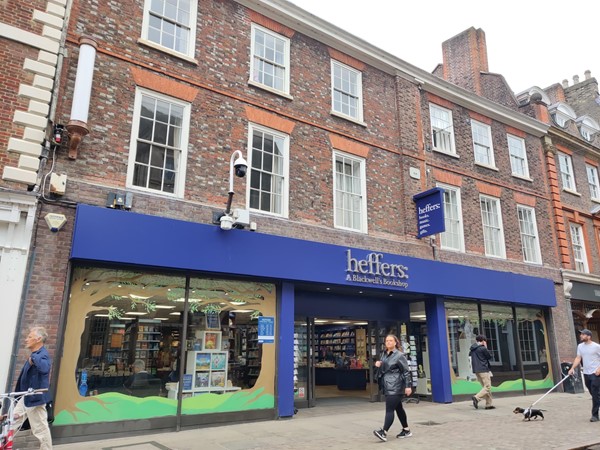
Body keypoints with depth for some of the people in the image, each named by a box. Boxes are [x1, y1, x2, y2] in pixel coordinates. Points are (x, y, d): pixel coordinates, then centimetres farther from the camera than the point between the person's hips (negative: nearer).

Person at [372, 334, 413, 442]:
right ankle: (406, 430, 27)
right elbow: (382, 370, 24)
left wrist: (408, 386, -15)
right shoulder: (384, 354, 12)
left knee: (389, 410, -13)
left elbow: (406, 371, -10)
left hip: (395, 387, -8)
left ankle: (384, 432, -16)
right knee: (398, 408, 16)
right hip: (387, 387, 8)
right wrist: (379, 365, 1)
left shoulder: (399, 355, -9)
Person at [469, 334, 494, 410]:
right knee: (487, 387, -4)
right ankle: (476, 397, -20)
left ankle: (489, 404, 13)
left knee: (485, 387, 14)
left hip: (476, 370, 8)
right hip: (483, 370, -8)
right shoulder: (483, 349, -12)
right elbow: (490, 357, 0)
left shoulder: (472, 349, 10)